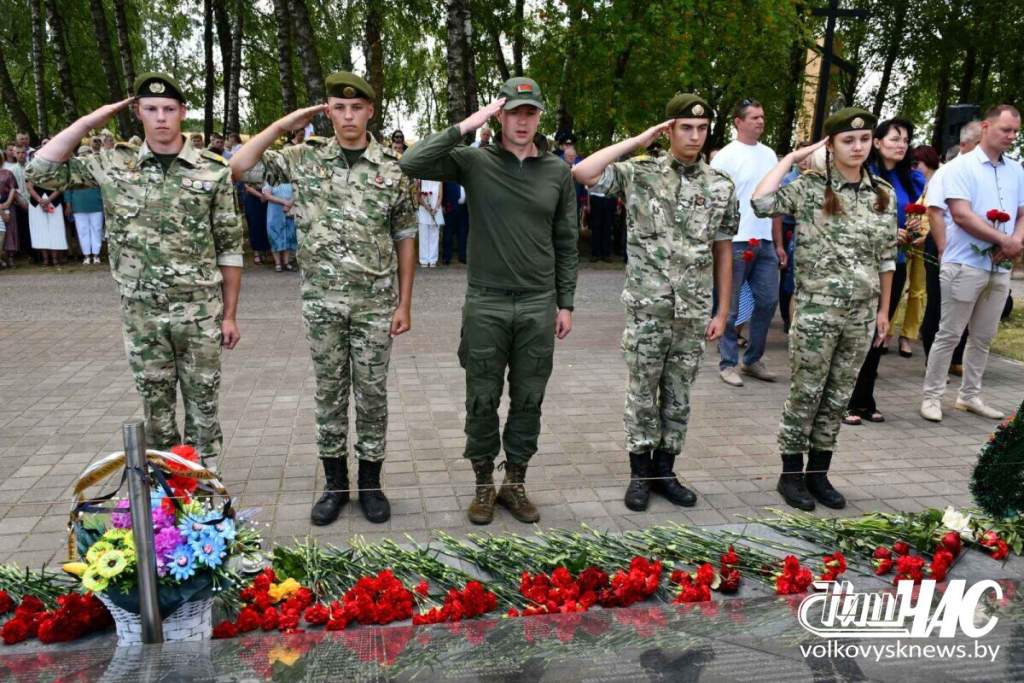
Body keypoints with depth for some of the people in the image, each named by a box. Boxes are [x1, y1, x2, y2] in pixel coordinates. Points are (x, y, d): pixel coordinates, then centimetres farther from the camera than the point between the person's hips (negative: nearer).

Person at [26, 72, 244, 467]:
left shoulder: (213, 170, -3)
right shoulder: (114, 164, 3)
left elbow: (230, 248, -1)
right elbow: (42, 171, 1)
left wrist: (230, 314, -2)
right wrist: (90, 121, -1)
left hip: (200, 311, -2)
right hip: (141, 312, 2)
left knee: (202, 402, 8)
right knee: (156, 404, 13)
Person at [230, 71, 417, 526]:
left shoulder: (392, 167, 0)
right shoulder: (304, 157, 2)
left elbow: (404, 238, 2)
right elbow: (238, 167, -2)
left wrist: (405, 302, -2)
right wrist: (283, 125, -3)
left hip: (375, 301, -1)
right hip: (321, 301, 1)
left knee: (372, 394, 7)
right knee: (329, 393, 10)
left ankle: (369, 483, 23)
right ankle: (335, 484, 25)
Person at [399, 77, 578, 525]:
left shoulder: (557, 171, 6)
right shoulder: (474, 162, -2)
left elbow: (566, 243, 9)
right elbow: (412, 164, -15)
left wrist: (566, 303, 6)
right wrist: (465, 127, -17)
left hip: (539, 306, 2)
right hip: (486, 304, -2)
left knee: (528, 401, 10)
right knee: (483, 400, 7)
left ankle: (515, 483, 27)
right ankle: (484, 485, 25)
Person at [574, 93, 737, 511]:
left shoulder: (721, 187, 6)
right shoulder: (639, 174, -3)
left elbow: (723, 252, 9)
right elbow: (583, 173, -18)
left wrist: (722, 312, 6)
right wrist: (637, 142, -11)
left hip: (694, 312, 3)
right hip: (647, 309, -3)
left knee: (678, 396, 12)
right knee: (642, 395, 6)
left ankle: (664, 470, 26)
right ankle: (640, 473, 20)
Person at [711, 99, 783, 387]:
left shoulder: (769, 155, 14)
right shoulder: (725, 156, -4)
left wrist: (778, 243, 15)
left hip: (765, 243, 6)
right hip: (734, 243, -6)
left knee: (768, 301, 9)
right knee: (730, 307, 1)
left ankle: (752, 359, 23)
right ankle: (728, 363, 12)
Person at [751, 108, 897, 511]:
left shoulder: (884, 195, 8)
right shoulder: (809, 188, -6)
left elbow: (886, 258, 12)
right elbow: (760, 202, -24)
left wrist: (884, 309, 10)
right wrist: (791, 158, -12)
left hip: (861, 312, 5)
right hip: (816, 310, -5)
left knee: (839, 396, 11)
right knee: (806, 394, 3)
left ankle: (818, 472, 24)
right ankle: (791, 474, 16)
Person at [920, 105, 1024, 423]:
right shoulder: (961, 166, -6)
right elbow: (961, 215, -16)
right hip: (965, 264, -6)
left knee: (983, 337, 11)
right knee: (949, 335, -2)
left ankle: (970, 396, 22)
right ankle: (932, 396, 6)